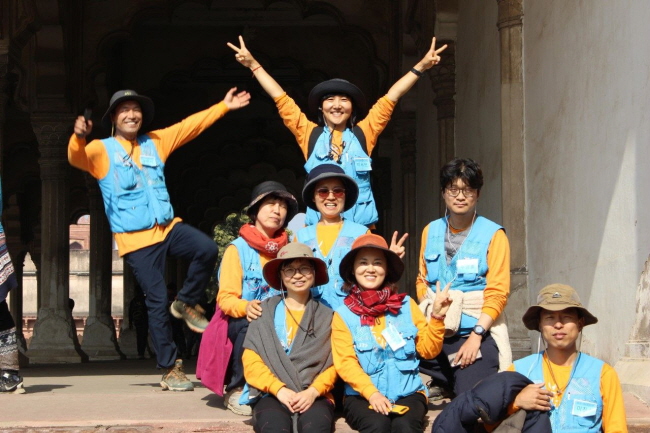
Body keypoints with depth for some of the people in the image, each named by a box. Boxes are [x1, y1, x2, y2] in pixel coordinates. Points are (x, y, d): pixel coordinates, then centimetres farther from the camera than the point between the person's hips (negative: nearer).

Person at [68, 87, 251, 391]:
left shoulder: (155, 142, 14)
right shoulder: (102, 150, 0)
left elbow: (191, 125, 16)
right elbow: (77, 158, -20)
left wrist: (224, 106, 13)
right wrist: (79, 136, -42)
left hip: (168, 228, 4)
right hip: (136, 239, -4)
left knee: (207, 249, -25)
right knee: (157, 301, -5)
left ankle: (186, 303, 1)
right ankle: (170, 370, 6)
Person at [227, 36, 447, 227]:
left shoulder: (363, 134, 11)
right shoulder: (310, 135, 12)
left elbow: (391, 97, 12)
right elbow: (281, 99, 13)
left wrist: (421, 66, 11)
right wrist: (253, 64, 13)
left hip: (360, 227, 0)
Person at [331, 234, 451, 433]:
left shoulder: (406, 305, 12)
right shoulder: (343, 314, 5)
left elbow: (428, 349, 10)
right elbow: (345, 363, -4)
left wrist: (436, 317, -6)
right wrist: (372, 393, -18)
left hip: (407, 393, 1)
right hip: (362, 395, -1)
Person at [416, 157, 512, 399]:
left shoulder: (493, 235, -2)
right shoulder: (431, 231, 12)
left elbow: (497, 293, -7)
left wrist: (476, 335, -17)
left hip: (478, 332, -3)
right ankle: (444, 383, 18)